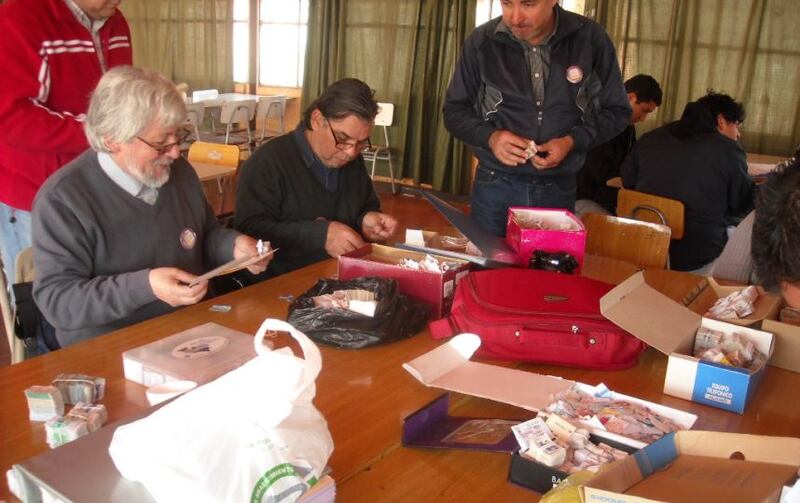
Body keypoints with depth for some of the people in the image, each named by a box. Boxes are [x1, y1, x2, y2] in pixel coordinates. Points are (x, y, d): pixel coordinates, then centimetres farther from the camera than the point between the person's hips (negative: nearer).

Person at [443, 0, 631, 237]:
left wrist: (573, 141, -14)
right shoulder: (482, 41, -6)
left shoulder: (590, 39, -6)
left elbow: (617, 111, 4)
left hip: (559, 190, 1)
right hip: (495, 187, 0)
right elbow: (454, 111, 4)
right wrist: (490, 137, -16)